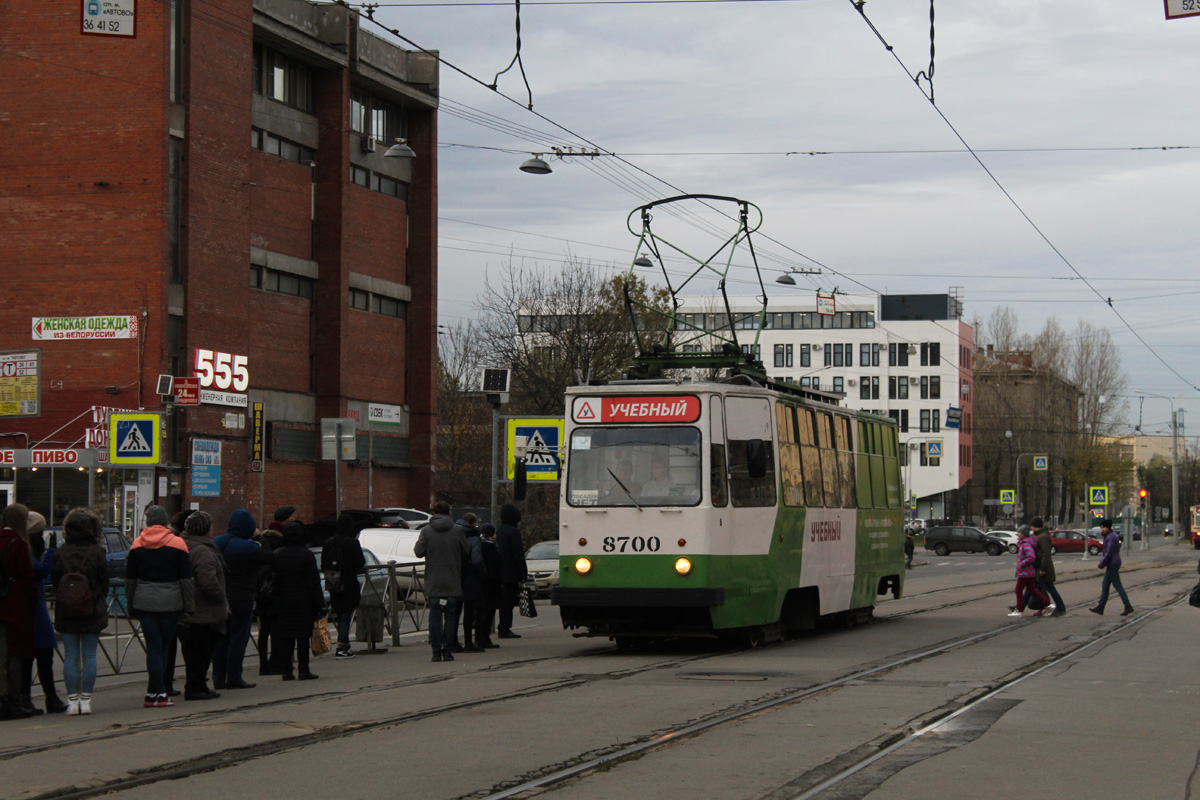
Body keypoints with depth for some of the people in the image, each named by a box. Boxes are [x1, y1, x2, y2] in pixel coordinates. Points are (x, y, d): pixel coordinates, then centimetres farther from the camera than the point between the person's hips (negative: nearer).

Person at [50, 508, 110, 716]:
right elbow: (104, 582, -4)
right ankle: (85, 700, 4)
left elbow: (54, 581, 2)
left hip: (66, 612, 1)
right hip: (92, 612, -1)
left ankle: (72, 699, 4)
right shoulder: (97, 552, -9)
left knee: (70, 656, 6)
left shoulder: (60, 552, -4)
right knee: (89, 656, 5)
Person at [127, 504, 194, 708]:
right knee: (164, 646, 7)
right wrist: (189, 606, 2)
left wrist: (131, 604, 15)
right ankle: (157, 692, 6)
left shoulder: (137, 545, 5)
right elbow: (186, 578, -2)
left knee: (153, 646, 3)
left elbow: (130, 578, 8)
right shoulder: (177, 543, -2)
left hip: (144, 602, 2)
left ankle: (157, 692, -4)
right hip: (170, 603, -2)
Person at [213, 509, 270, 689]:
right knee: (239, 637, 0)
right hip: (241, 598, -6)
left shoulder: (216, 543, 5)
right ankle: (234, 678, 0)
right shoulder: (247, 547, -16)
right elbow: (269, 558, -10)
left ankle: (218, 678, 11)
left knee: (221, 638, 11)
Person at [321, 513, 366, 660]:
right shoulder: (352, 543, -14)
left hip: (333, 585, 5)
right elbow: (360, 564, -11)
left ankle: (345, 646, 24)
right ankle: (341, 648, -8)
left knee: (340, 615, 16)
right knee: (346, 615, -2)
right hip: (349, 585, -5)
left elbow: (323, 564, 6)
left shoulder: (328, 543, 2)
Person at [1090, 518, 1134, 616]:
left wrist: (1102, 564, -16)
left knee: (1117, 585, -6)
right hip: (1111, 564, 11)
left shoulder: (1111, 537, -17)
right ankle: (1100, 607, 14)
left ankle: (1128, 607, -3)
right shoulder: (1110, 536, 14)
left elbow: (1109, 552, -21)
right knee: (1105, 585, 12)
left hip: (1112, 564, -11)